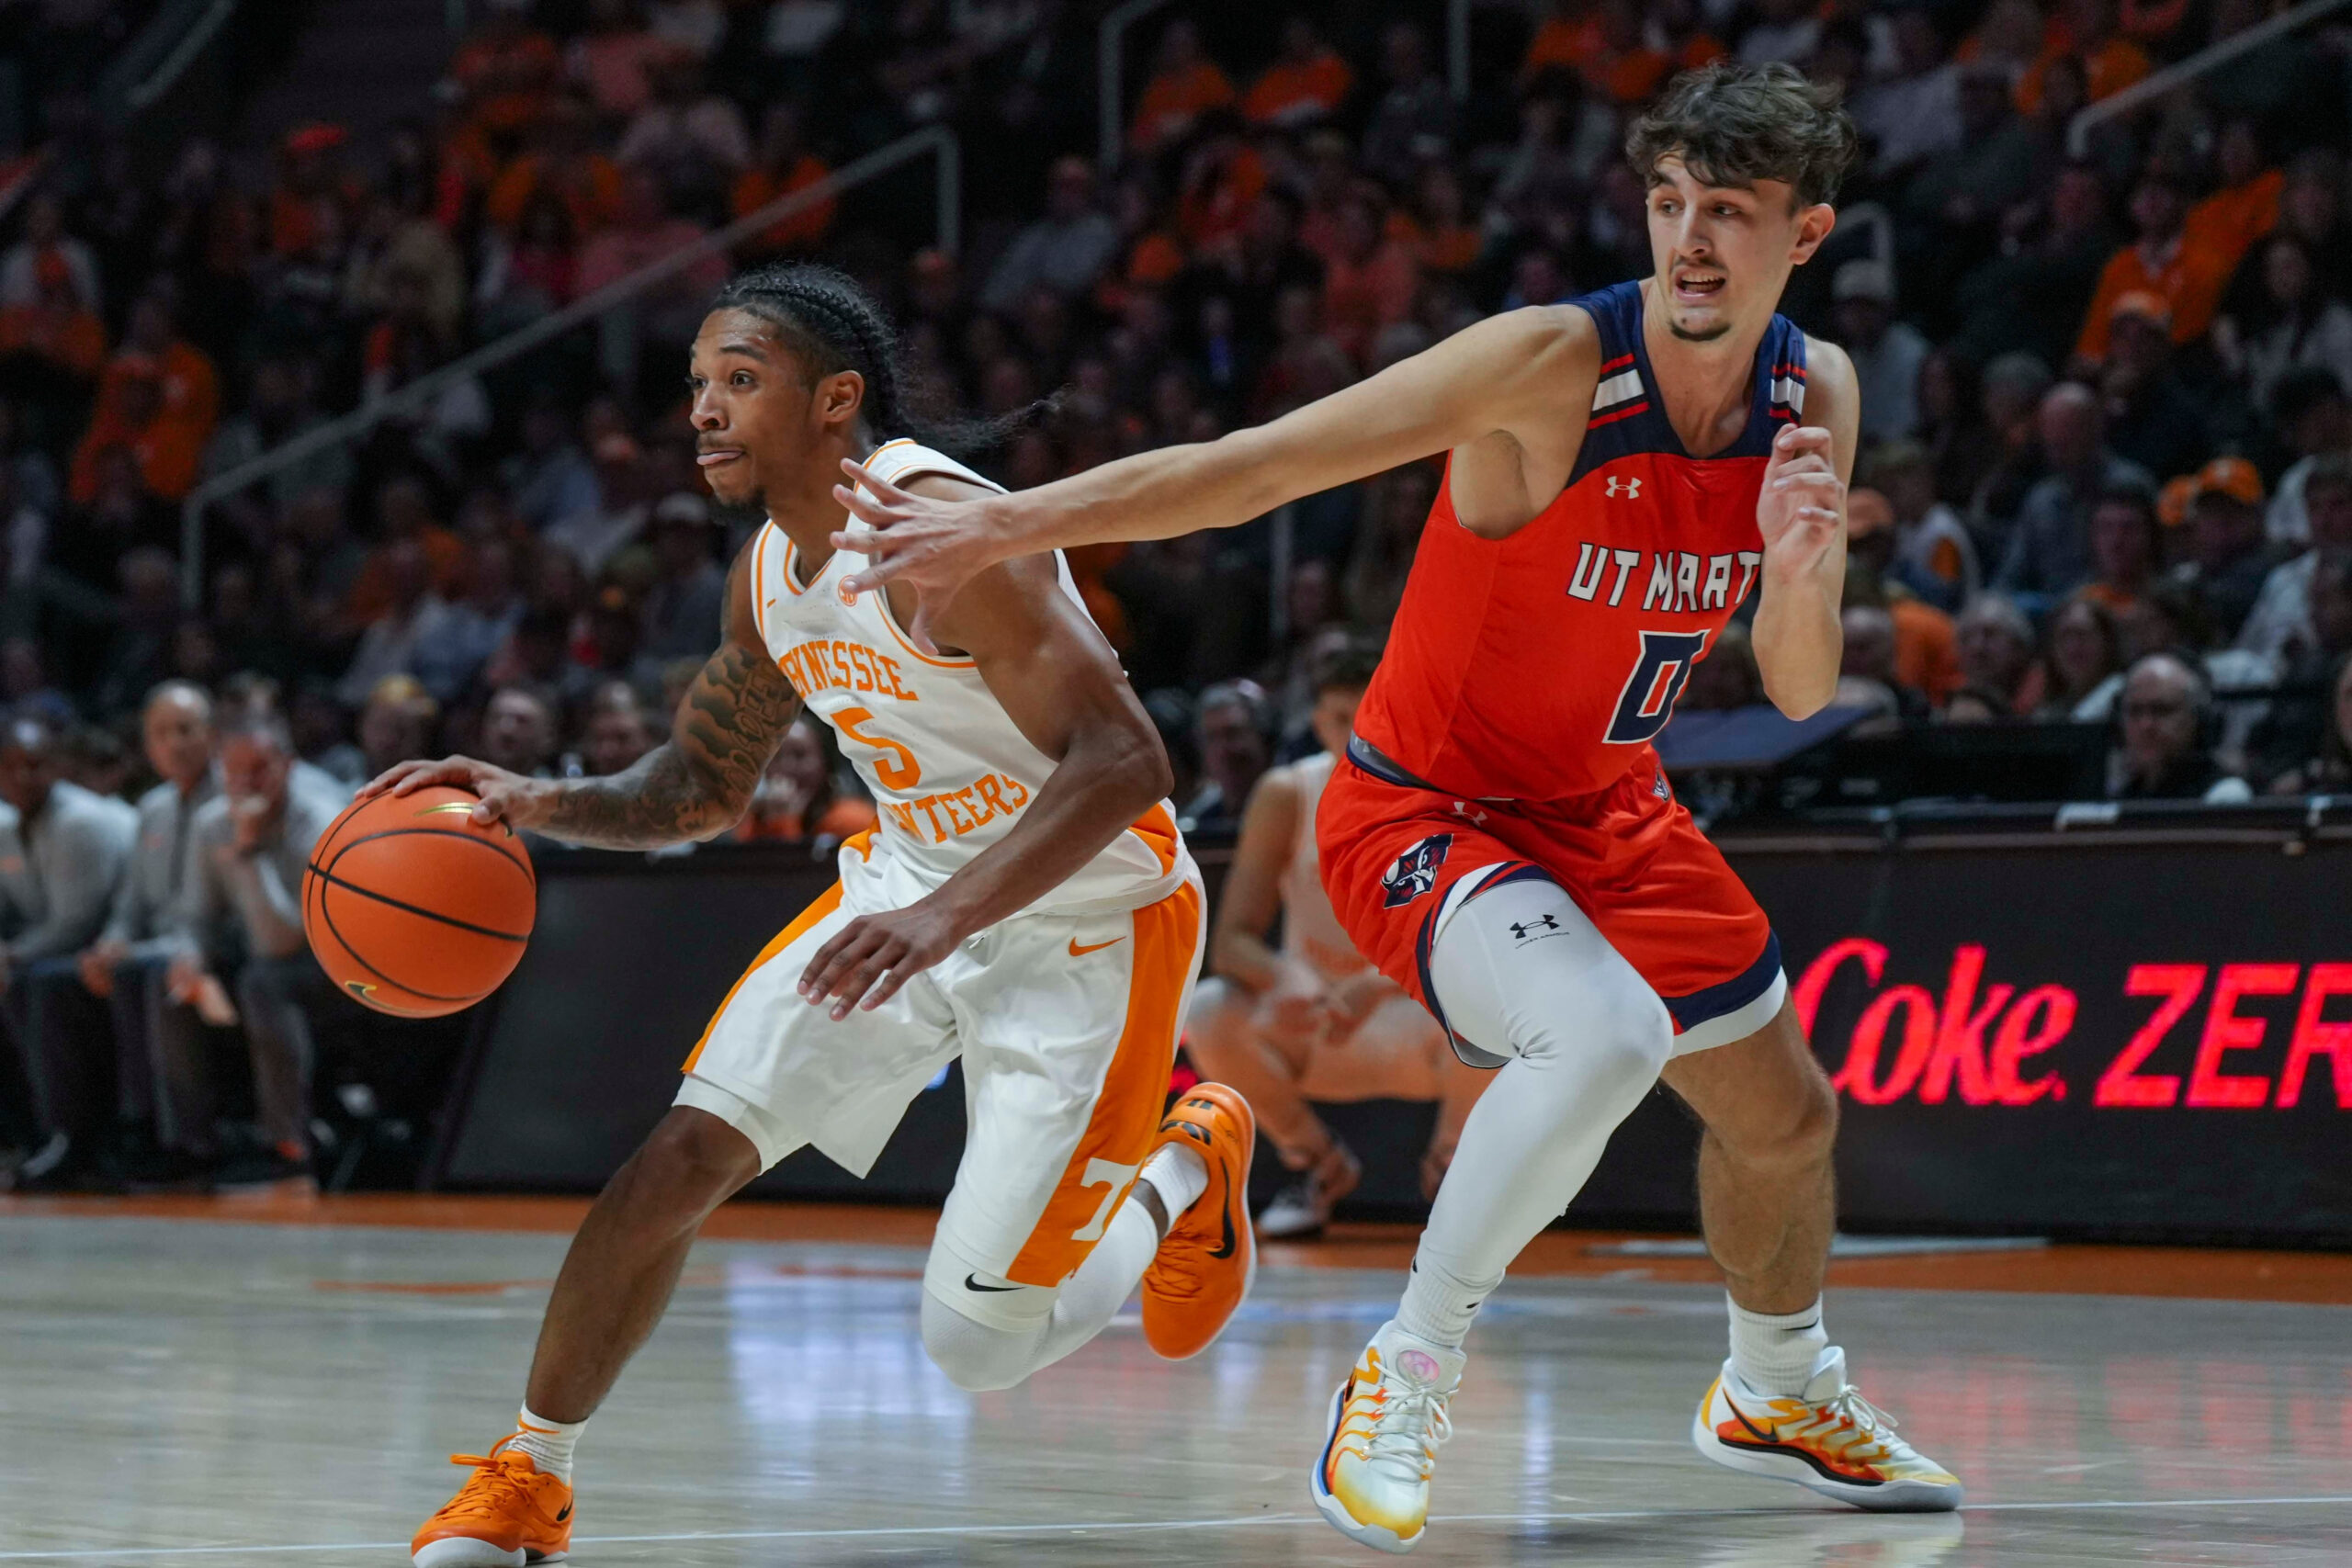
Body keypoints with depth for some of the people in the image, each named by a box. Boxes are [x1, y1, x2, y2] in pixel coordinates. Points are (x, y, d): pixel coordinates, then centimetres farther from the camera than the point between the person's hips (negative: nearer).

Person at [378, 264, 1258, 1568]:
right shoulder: (770, 574, 1)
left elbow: (1122, 760, -32)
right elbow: (701, 788, 15)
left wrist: (944, 918, -42)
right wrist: (540, 805, -4)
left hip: (1086, 924, -7)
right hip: (915, 878, 7)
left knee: (975, 1348, -9)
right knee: (684, 1154, -8)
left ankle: (1188, 1171, 20)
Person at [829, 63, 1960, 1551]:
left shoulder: (1815, 393, -7)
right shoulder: (1555, 365, -26)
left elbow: (1801, 694, -3)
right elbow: (1254, 467, -27)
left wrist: (1802, 567, -25)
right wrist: (997, 526, -31)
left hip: (1608, 810, 7)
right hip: (1427, 808, -7)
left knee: (1786, 1113, 19)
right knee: (1605, 1039, -34)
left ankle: (1780, 1394, 48)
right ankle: (1404, 1380, -17)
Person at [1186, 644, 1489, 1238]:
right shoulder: (1286, 796, -11)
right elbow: (1230, 942, -15)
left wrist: (1376, 988, -42)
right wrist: (1281, 982, -39)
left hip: (1415, 1025, -2)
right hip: (1313, 1021, 2)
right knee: (1210, 1016, -28)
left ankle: (1451, 1160, -1)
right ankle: (1315, 1162, 1)